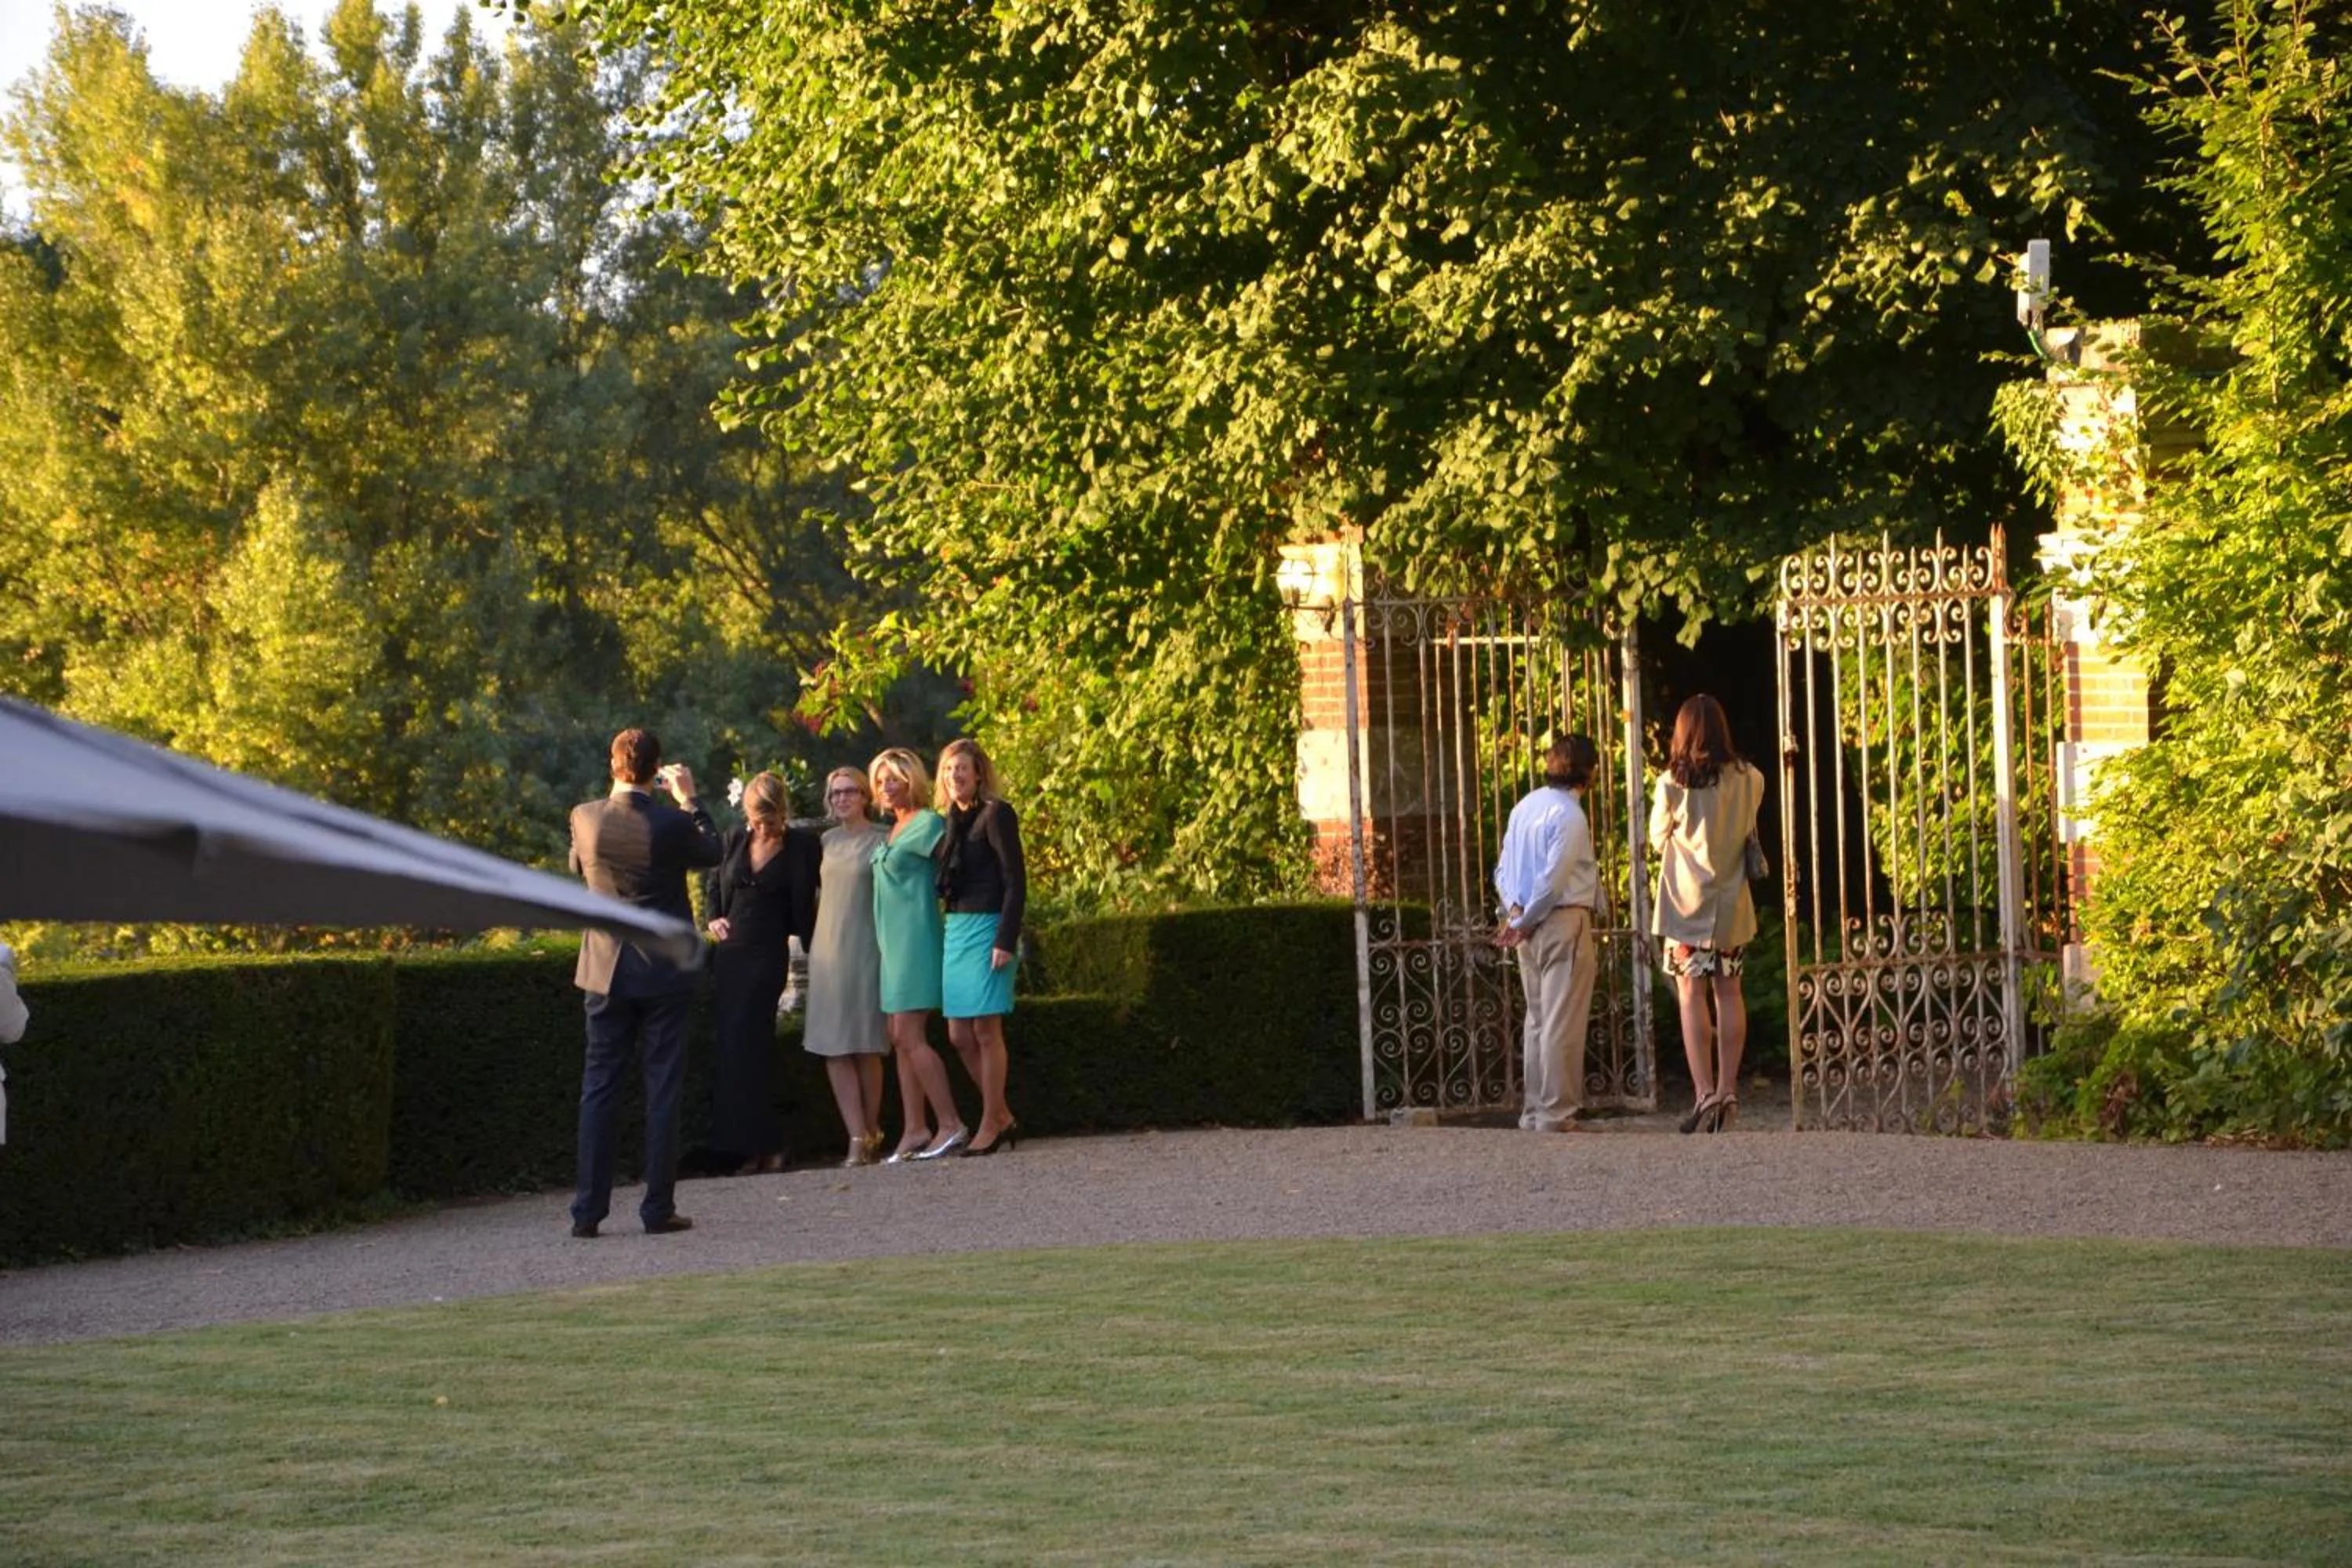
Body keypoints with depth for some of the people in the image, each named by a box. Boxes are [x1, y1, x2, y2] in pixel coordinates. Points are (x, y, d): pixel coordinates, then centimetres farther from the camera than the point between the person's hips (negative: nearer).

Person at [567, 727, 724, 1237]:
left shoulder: (585, 818, -6)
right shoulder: (671, 824, -14)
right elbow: (714, 853, 5)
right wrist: (689, 800, 13)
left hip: (607, 971, 2)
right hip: (664, 974, -2)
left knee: (598, 1089, 7)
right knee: (662, 1090, 4)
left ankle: (588, 1210, 4)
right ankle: (659, 1208, 4)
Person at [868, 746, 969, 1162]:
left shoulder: (928, 824, -8)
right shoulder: (891, 831, 16)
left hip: (915, 937, -9)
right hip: (892, 941, 9)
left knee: (908, 1037, -13)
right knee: (900, 1040, 5)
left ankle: (951, 1125, -12)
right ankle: (916, 1130, 6)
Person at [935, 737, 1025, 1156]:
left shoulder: (995, 814, -7)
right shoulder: (952, 821, 16)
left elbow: (1015, 881, -11)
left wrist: (1006, 940, -17)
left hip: (986, 928, -8)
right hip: (956, 929, 8)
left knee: (986, 1031, -5)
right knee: (959, 1036, 6)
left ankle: (990, 1126, 1)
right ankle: (1003, 1118, 16)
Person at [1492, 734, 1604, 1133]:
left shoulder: (1525, 808, 11)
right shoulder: (1569, 815, -14)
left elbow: (1503, 870, 10)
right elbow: (1553, 879, -18)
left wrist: (1515, 910, -3)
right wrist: (1524, 923, -8)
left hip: (1531, 929, 8)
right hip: (1564, 923, -8)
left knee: (1538, 1020, 14)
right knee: (1563, 1024, -5)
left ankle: (1533, 1111, 16)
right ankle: (1556, 1114, -5)